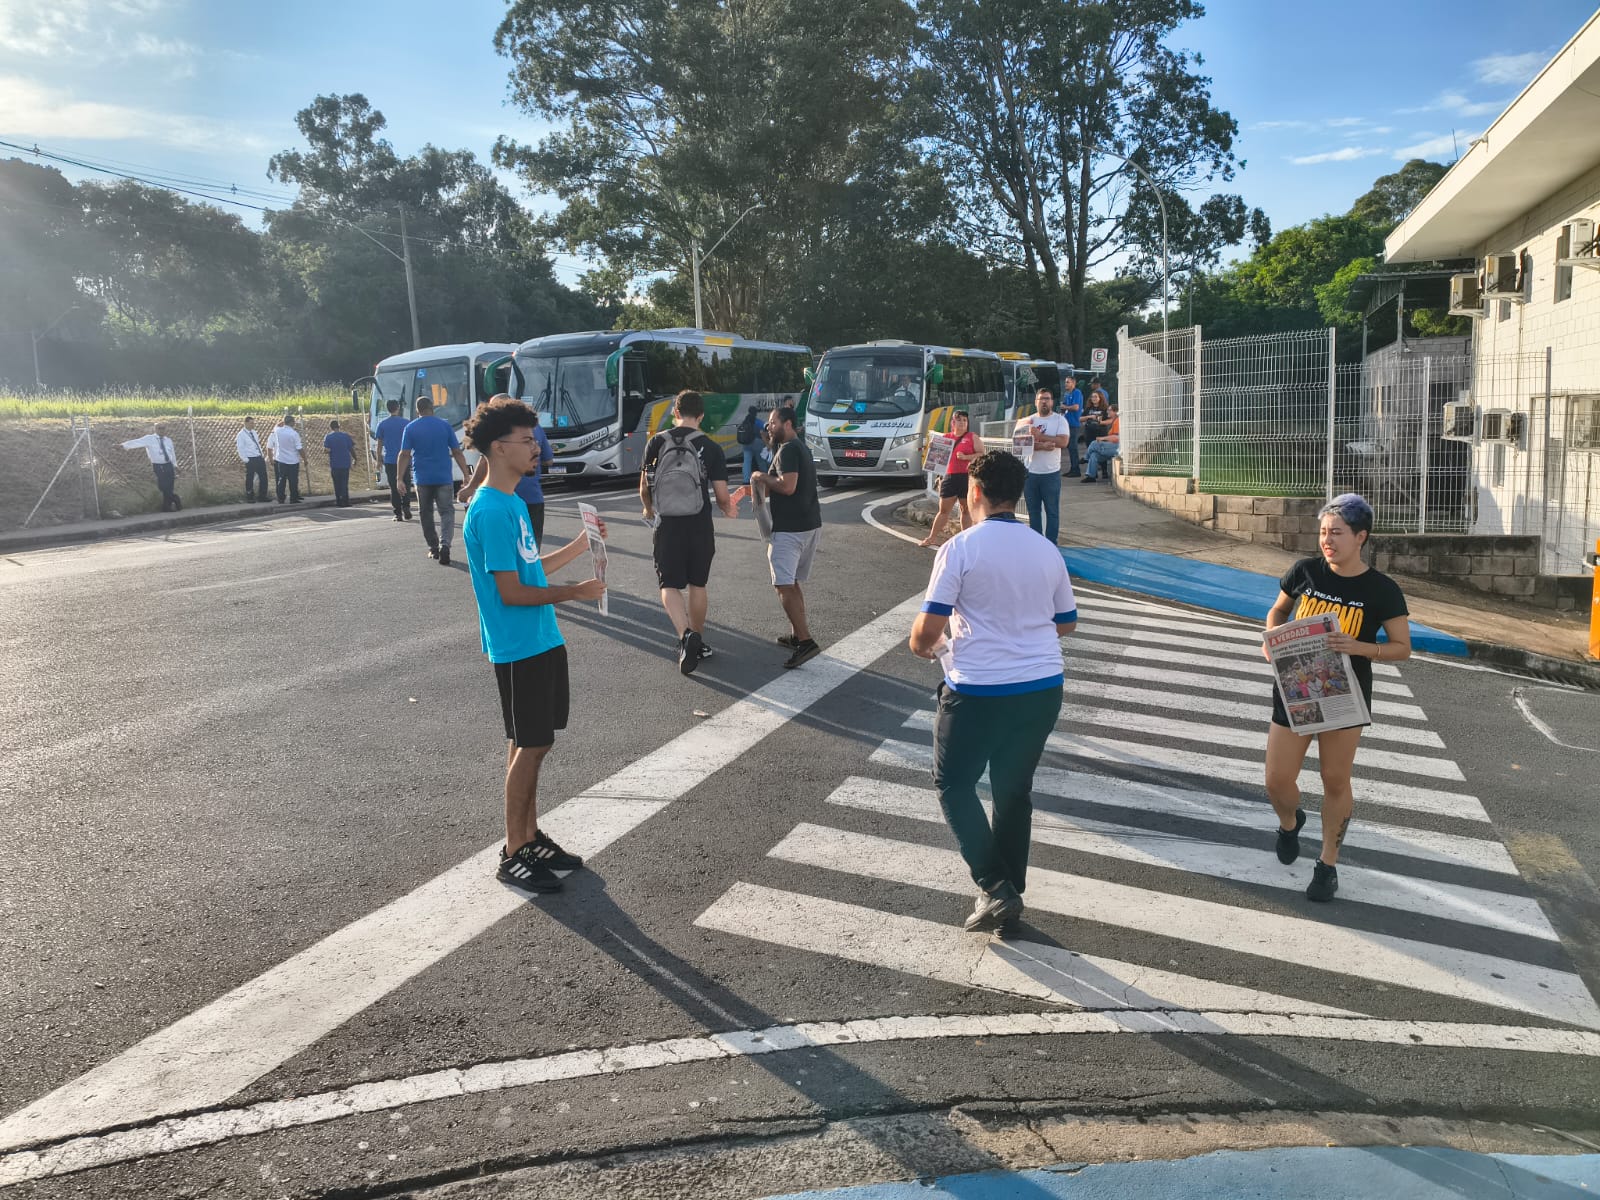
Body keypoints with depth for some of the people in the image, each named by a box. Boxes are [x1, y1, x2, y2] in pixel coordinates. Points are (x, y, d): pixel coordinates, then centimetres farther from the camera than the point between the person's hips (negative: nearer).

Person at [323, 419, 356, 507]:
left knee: (337, 483, 10)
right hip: (346, 463, 1)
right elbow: (352, 449, 1)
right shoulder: (346, 436, -1)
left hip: (335, 464, -1)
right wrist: (355, 459, 15)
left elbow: (327, 450, -12)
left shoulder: (328, 437, -7)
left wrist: (323, 442, 6)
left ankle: (338, 501, 13)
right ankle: (345, 501, 3)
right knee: (345, 483, 6)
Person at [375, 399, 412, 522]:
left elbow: (379, 444, 5)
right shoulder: (405, 423, -1)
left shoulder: (382, 424, 3)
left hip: (389, 460, 1)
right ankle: (406, 508, -8)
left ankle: (398, 514, 1)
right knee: (405, 486, 9)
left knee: (394, 488, 3)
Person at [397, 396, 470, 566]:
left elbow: (404, 455, -5)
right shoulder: (444, 425, 1)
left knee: (427, 514, 14)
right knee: (447, 512, 3)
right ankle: (444, 544, -19)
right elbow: (457, 452, -1)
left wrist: (400, 479, -4)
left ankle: (433, 549, 17)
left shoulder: (410, 428, 1)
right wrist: (466, 475, 3)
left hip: (422, 479, 1)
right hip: (444, 478, -1)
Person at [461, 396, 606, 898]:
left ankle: (530, 836, 27)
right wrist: (575, 592, -13)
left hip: (541, 641, 9)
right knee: (531, 746, -1)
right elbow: (511, 592, -21)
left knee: (531, 744, 16)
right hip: (518, 647, -9)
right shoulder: (491, 512, -19)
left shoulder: (513, 503, 11)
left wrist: (579, 545, 12)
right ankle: (513, 855, 11)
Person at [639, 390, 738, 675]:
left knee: (669, 586, 3)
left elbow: (644, 487, 6)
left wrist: (649, 510, 27)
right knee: (697, 585, 16)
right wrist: (729, 509, 20)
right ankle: (697, 641, 28)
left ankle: (686, 635, -20)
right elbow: (722, 496, -4)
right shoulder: (711, 449, -4)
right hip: (700, 527, 1)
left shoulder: (656, 442, -2)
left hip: (668, 526, -1)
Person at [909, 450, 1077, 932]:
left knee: (954, 784, 13)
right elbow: (1067, 623, 16)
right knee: (1015, 789, 18)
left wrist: (922, 647, 9)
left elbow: (928, 628, -13)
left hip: (978, 692, -5)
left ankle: (995, 887, 4)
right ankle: (1010, 892, 27)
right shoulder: (1046, 551, 5)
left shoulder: (961, 548, -12)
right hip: (1043, 688, 5)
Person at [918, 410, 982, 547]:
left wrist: (966, 457, -16)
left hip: (967, 477, -3)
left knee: (966, 510, 5)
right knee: (943, 509, 6)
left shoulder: (972, 437, 3)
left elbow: (982, 454, -4)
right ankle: (932, 537, 10)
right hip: (949, 477, 3)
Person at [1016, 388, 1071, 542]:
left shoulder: (1060, 420, 0)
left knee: (1052, 511, 2)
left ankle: (1051, 545, 8)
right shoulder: (1027, 421, 6)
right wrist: (1042, 446, -22)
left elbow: (1063, 441, -15)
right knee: (1033, 511, 10)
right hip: (1030, 473, 3)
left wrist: (1039, 436, -16)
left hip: (1051, 473, -3)